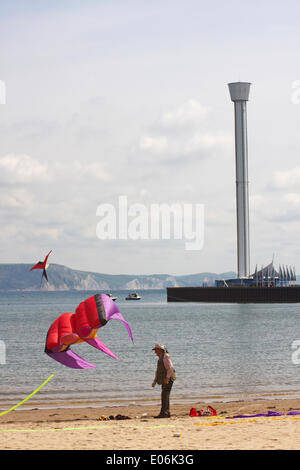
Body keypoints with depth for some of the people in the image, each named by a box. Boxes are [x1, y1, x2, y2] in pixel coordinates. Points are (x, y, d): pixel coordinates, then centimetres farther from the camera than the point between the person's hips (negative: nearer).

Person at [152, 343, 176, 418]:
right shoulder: (160, 358, 19)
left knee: (164, 396, -15)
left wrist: (167, 378, -27)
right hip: (164, 381, 10)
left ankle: (163, 413, -19)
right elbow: (158, 371, 25)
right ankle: (167, 413, 13)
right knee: (165, 397, 10)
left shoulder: (165, 357, -12)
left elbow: (170, 368, -22)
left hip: (168, 380, -10)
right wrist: (154, 381, 20)